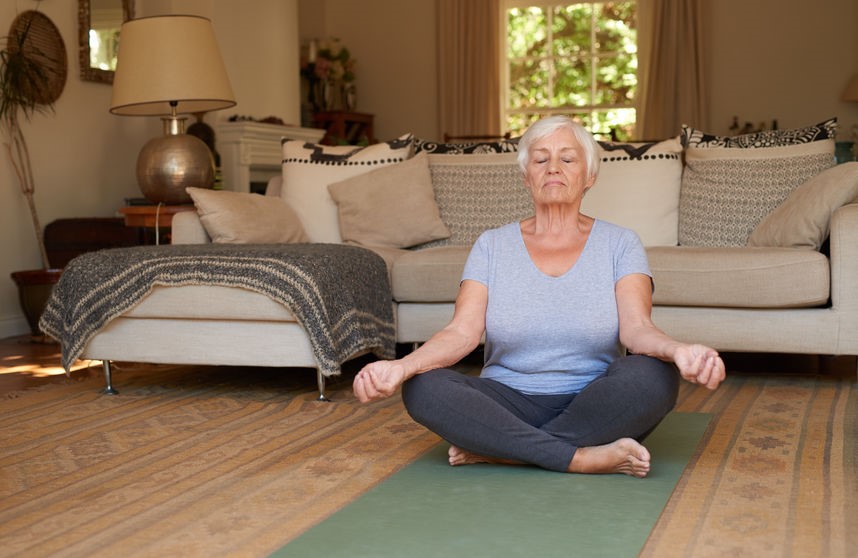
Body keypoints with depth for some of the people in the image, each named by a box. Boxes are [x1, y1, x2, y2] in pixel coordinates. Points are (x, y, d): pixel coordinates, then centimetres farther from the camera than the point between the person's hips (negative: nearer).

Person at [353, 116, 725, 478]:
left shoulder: (619, 244, 3)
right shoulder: (492, 246, 5)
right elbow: (462, 332, -7)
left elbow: (636, 326, -13)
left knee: (654, 375, -32)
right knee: (423, 388, -27)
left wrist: (679, 351, -37)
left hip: (593, 408, 0)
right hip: (509, 403, 1)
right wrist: (402, 366, -28)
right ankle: (585, 458, -27)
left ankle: (495, 450, -23)